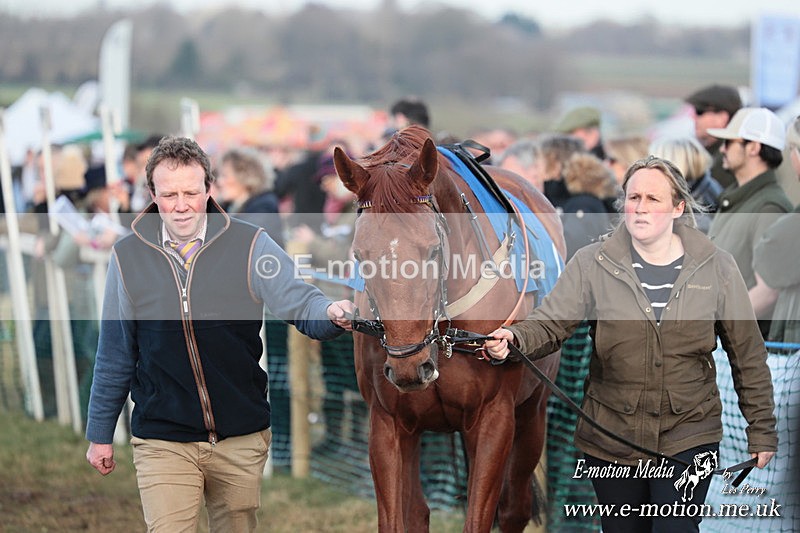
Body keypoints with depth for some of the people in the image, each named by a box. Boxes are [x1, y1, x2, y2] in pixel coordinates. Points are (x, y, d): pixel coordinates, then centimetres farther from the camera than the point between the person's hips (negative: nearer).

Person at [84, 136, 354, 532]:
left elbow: (296, 300, -14)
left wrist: (330, 314, -38)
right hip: (163, 442, -1)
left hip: (243, 439, 1)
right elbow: (114, 357, 8)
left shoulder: (249, 245, -3)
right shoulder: (128, 257, 0)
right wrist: (100, 433, 12)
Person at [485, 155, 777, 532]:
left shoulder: (717, 268, -1)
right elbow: (550, 323, -13)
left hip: (689, 435, -1)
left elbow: (748, 356, 4)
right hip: (611, 437, 1)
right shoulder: (591, 265, -3)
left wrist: (761, 431, 5)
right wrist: (513, 339, -36)